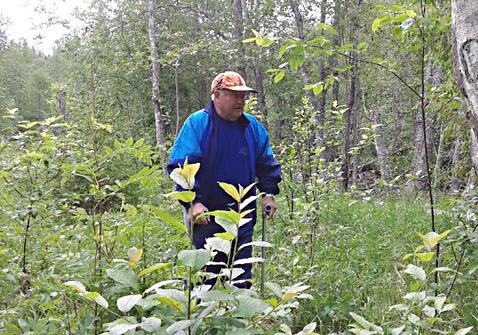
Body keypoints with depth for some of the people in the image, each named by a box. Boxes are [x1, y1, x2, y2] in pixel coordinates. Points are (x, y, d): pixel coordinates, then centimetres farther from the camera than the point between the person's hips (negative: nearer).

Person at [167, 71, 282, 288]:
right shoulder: (196, 124, -8)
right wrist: (193, 202, -20)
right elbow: (180, 166, -12)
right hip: (205, 214, -4)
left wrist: (268, 193, 5)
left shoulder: (253, 126, 7)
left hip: (242, 214, 4)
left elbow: (266, 164, 18)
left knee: (242, 274, 13)